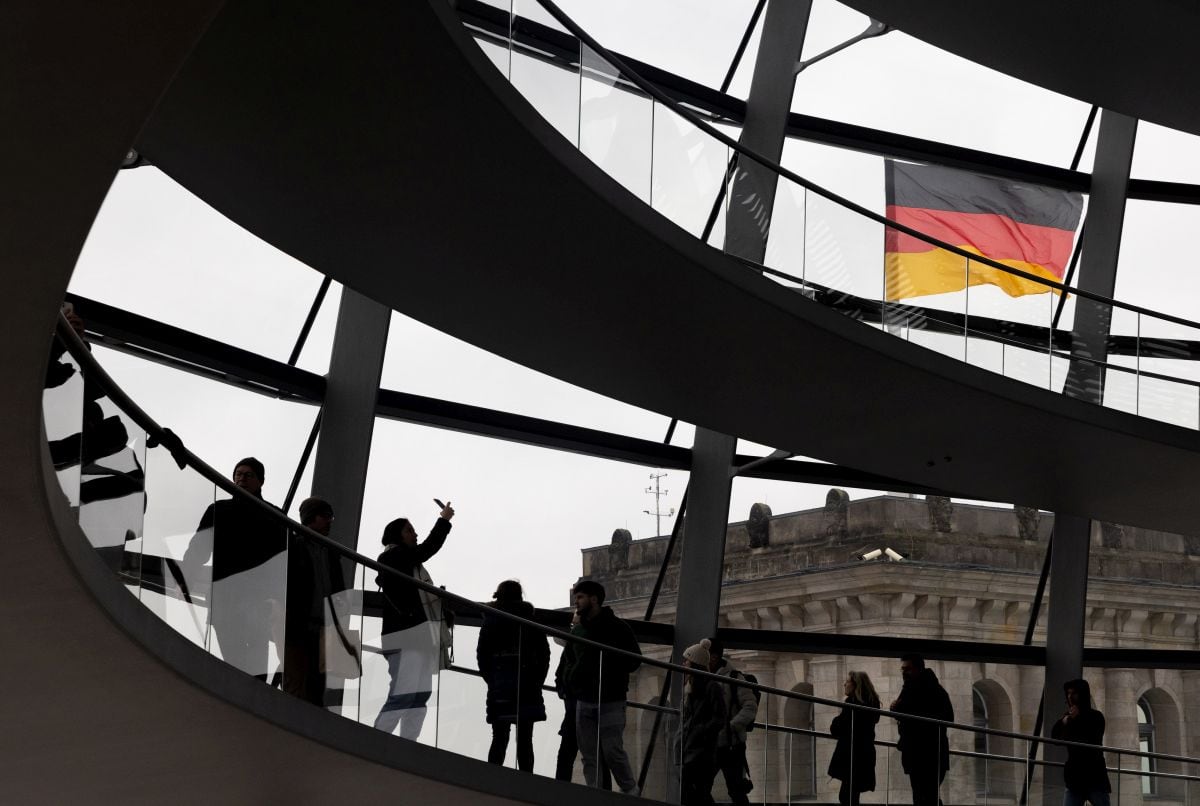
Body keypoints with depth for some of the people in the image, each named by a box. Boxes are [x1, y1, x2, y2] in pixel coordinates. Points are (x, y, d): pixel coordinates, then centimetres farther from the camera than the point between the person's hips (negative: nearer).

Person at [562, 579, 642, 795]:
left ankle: (631, 792, 4)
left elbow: (634, 660, -1)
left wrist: (612, 673, -9)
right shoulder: (578, 630, 16)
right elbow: (569, 659, 29)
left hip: (611, 702, -5)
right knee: (589, 757, 2)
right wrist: (571, 677, 12)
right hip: (584, 701, 6)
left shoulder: (616, 627, 0)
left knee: (613, 751, -10)